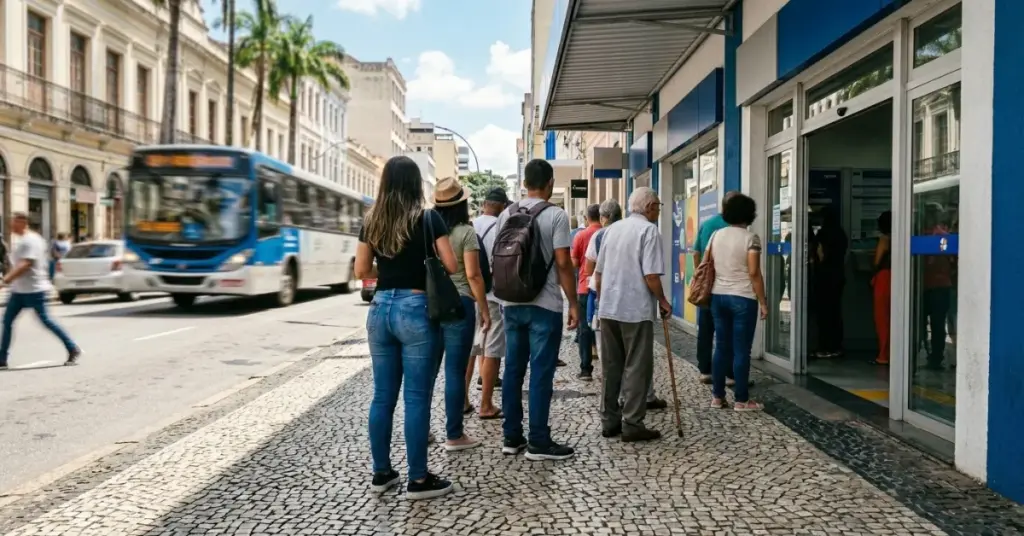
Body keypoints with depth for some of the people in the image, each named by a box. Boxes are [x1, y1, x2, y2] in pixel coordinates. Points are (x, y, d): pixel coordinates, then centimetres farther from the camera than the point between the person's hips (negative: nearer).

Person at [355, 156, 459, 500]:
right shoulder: (429, 219, -7)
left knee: (382, 395, 12)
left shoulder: (371, 222, 6)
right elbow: (451, 266, -7)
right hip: (416, 309, -5)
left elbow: (362, 271, 8)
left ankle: (381, 473, 21)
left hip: (381, 308, 5)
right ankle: (418, 479, 7)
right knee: (416, 397, 0)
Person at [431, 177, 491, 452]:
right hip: (458, 304, -5)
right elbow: (473, 275, -13)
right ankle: (454, 435, 6)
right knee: (455, 371, 0)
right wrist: (484, 309, -5)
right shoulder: (465, 232, -8)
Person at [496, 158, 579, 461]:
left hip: (512, 304, 6)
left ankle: (511, 437, 15)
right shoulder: (556, 216, -9)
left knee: (513, 369, 10)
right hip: (545, 305, -6)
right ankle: (538, 442, 2)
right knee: (541, 373, -2)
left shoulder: (506, 215, 8)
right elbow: (563, 264, -13)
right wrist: (573, 303, -6)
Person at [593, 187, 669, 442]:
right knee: (637, 368, 0)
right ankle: (632, 424, 1)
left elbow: (598, 272, 16)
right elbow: (651, 274, -17)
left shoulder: (612, 229, 13)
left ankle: (609, 421, 17)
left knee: (611, 366, 12)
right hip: (636, 310, -7)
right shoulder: (649, 230, -9)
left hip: (608, 309, 7)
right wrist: (662, 300, -3)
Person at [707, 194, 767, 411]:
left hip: (718, 296, 6)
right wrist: (763, 302, -9)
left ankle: (717, 397, 15)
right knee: (741, 350, 0)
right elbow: (754, 273, -14)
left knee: (721, 347, 11)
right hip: (743, 298, -5)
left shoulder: (716, 235, 7)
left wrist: (708, 292, 19)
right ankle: (742, 401, 6)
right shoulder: (750, 238, -9)